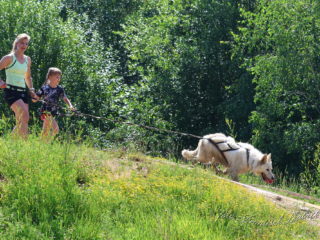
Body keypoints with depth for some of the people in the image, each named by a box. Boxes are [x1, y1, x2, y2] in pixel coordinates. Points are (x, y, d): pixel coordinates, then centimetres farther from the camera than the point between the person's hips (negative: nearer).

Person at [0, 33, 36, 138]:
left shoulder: (27, 59, 16)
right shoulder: (9, 58, -3)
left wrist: (31, 89, 15)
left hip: (23, 92, 7)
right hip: (11, 91, -7)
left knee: (21, 123, 3)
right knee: (25, 117, -23)